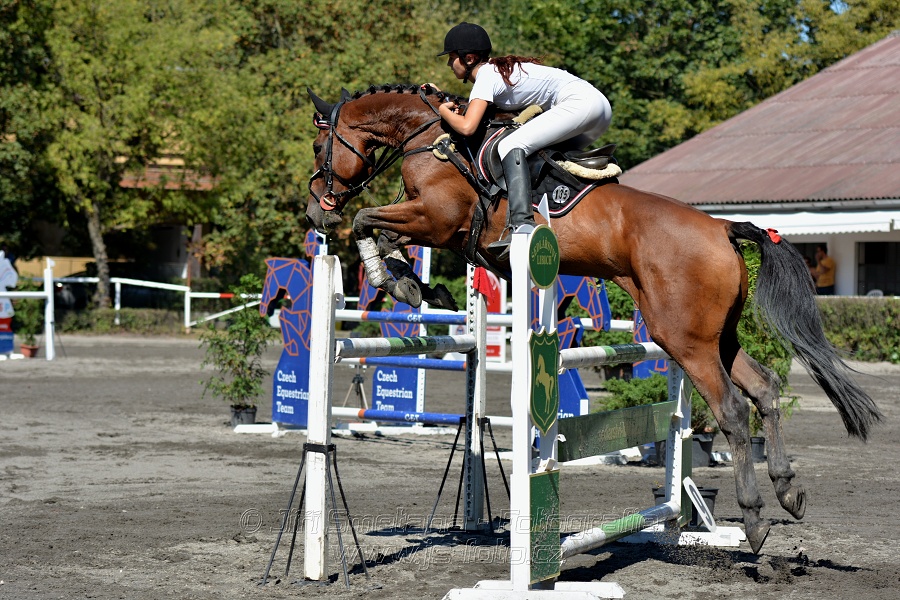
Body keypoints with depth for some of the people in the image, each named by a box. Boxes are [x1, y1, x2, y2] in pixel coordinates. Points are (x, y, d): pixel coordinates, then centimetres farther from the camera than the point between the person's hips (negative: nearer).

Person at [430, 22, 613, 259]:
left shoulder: (486, 76, -6)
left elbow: (467, 126, -18)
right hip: (601, 106, 10)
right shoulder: (499, 68, 21)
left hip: (579, 103, -10)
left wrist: (443, 110, 1)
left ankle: (522, 224, -34)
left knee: (510, 146, -18)